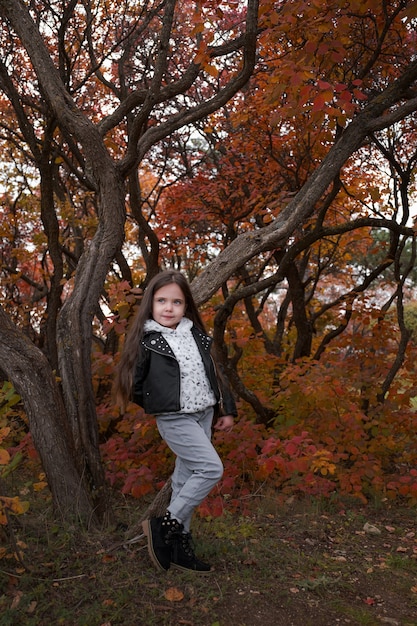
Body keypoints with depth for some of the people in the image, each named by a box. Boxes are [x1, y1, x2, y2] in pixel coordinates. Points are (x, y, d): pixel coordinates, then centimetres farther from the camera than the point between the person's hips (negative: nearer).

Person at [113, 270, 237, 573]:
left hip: (204, 414, 6)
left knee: (186, 477, 11)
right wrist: (159, 405, 5)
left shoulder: (194, 333, 5)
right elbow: (133, 384, -3)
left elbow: (213, 372, 12)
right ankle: (164, 524, 0)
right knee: (211, 469, -14)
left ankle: (181, 545, 23)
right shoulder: (145, 341, -10)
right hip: (175, 419, -6)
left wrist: (226, 409, 12)